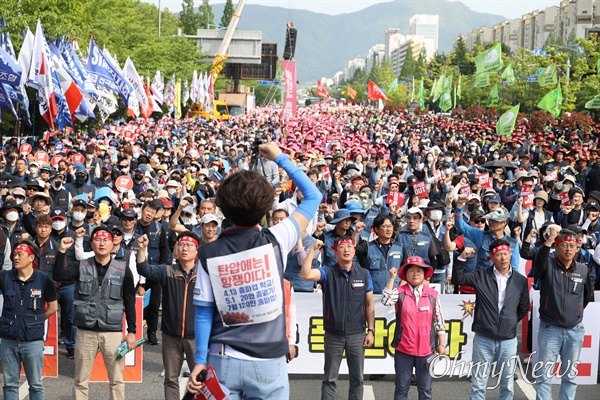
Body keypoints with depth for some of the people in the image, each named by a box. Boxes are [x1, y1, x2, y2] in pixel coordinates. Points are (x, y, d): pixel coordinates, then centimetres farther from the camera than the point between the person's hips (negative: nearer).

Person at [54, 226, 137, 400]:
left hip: (113, 332, -1)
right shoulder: (82, 266, 4)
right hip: (85, 332, 1)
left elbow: (130, 302, 2)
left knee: (117, 380, 6)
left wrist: (132, 331, -2)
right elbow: (58, 276, -13)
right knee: (81, 380, 8)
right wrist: (62, 250, -21)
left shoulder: (123, 268, 0)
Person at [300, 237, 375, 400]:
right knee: (330, 379, 7)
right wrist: (313, 250, -20)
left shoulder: (364, 274, 2)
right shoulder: (328, 273, -3)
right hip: (333, 335, -1)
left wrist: (371, 331, 1)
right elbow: (305, 274, -21)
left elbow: (369, 305, 6)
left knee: (357, 379, 10)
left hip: (357, 335, 1)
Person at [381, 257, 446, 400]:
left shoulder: (433, 295, 2)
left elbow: (439, 322, 5)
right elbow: (386, 301, -22)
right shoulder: (399, 292, -2)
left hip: (426, 350, 1)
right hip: (403, 350, -1)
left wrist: (442, 344, 3)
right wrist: (392, 278, -18)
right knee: (402, 388, 8)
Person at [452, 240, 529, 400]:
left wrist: (510, 322, 11)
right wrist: (462, 258, -16)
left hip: (508, 340, 1)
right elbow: (457, 279, -5)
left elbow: (523, 309, 12)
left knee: (508, 385, 11)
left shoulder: (521, 280, 2)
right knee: (478, 384, 5)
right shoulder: (481, 275, -1)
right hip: (483, 338, -1)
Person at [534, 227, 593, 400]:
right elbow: (539, 260, -32)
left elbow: (588, 295, 20)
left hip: (575, 331, 3)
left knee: (570, 376, 11)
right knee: (544, 375, 0)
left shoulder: (583, 269, 3)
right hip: (550, 329, -3)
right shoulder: (548, 265, -6)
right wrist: (549, 239, -45)